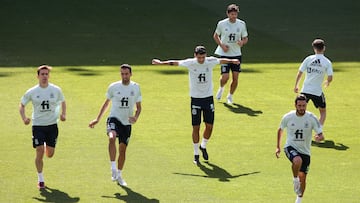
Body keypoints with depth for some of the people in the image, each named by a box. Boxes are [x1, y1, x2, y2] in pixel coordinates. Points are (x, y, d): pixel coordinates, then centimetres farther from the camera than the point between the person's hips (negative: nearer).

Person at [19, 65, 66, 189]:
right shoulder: (32, 92, -4)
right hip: (38, 125, -1)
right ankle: (40, 180, 5)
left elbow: (63, 102, 16)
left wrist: (63, 114, -2)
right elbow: (22, 105, 7)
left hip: (52, 124, 2)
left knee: (50, 154, 3)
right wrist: (24, 118, -10)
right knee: (40, 152, -10)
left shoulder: (56, 90, 0)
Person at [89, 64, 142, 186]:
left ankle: (119, 175, 23)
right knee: (112, 137, -33)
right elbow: (106, 103, 13)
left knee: (123, 149, 6)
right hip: (114, 118, -3)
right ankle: (113, 168, -30)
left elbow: (138, 106, 11)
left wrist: (136, 117, -9)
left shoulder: (135, 87, 3)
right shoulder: (113, 87, -1)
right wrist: (97, 119, 12)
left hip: (127, 122, 3)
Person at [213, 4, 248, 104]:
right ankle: (221, 88, 23)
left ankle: (230, 96, 22)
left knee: (235, 78, 0)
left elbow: (245, 38, 8)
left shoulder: (241, 24, -1)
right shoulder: (221, 24, -6)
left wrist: (242, 42, -16)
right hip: (225, 54, -2)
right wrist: (222, 45, -8)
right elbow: (215, 36, 8)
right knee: (225, 77, -11)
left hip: (236, 54, 2)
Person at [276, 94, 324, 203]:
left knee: (302, 178, 7)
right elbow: (280, 130, 10)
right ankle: (295, 180, -7)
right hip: (290, 147, -2)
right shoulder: (288, 117, -9)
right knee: (298, 161, -36)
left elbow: (321, 135, -11)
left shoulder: (312, 118, -12)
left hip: (305, 151, 2)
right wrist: (278, 147, 10)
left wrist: (319, 137, -37)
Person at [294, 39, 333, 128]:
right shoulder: (327, 62, -6)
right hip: (317, 92, -1)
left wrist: (296, 86, 13)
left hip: (305, 90, 1)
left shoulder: (308, 59, -3)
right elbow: (330, 78, -7)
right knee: (323, 112, 15)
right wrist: (327, 82, 16)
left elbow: (299, 73, 0)